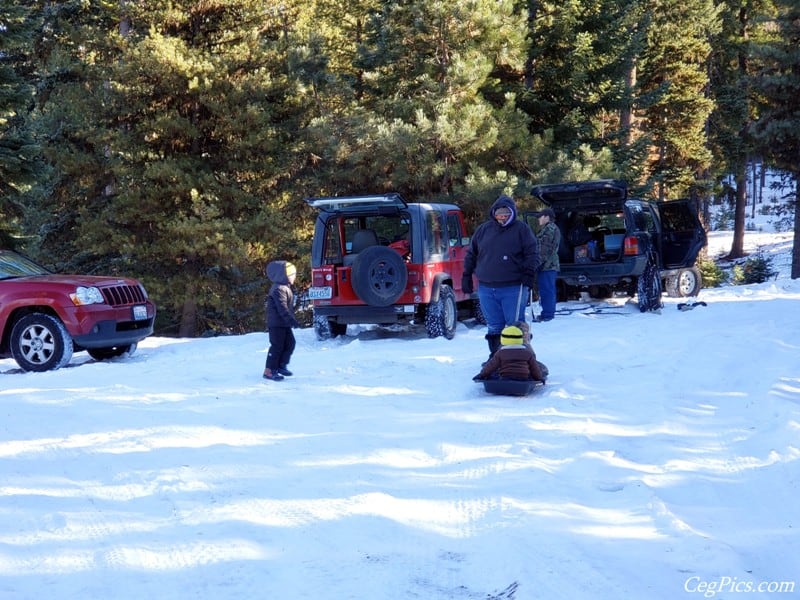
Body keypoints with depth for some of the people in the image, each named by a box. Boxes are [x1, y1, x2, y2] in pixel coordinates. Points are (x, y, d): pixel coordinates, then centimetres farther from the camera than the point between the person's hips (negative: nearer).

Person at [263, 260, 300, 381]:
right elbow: (282, 308, -26)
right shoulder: (278, 290, -19)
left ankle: (281, 365, 22)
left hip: (284, 324, 10)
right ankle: (269, 371, -1)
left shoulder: (286, 288, 14)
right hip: (276, 324, -10)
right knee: (277, 346, -7)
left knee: (290, 343, 11)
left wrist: (291, 320, 24)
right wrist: (292, 321, -28)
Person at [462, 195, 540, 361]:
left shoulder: (521, 229, 1)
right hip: (486, 288, 4)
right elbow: (471, 254, 17)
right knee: (493, 327, 11)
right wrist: (467, 276, 12)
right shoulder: (483, 229, 11)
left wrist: (529, 274, -11)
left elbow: (532, 253, -1)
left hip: (513, 288, -4)